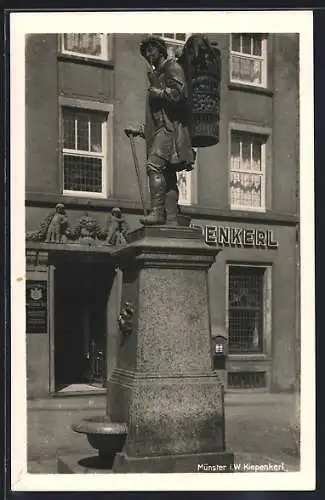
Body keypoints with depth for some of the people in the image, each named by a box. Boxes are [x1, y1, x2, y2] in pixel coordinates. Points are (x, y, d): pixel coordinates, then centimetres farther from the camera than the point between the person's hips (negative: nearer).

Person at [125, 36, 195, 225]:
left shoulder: (173, 67, 5)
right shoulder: (156, 75, 31)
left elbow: (177, 94, -14)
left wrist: (156, 92, -1)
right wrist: (139, 131, 23)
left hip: (170, 126, -9)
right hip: (161, 128, 9)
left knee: (154, 165, -23)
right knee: (168, 177, 2)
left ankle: (157, 212, -29)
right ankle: (171, 220, -2)